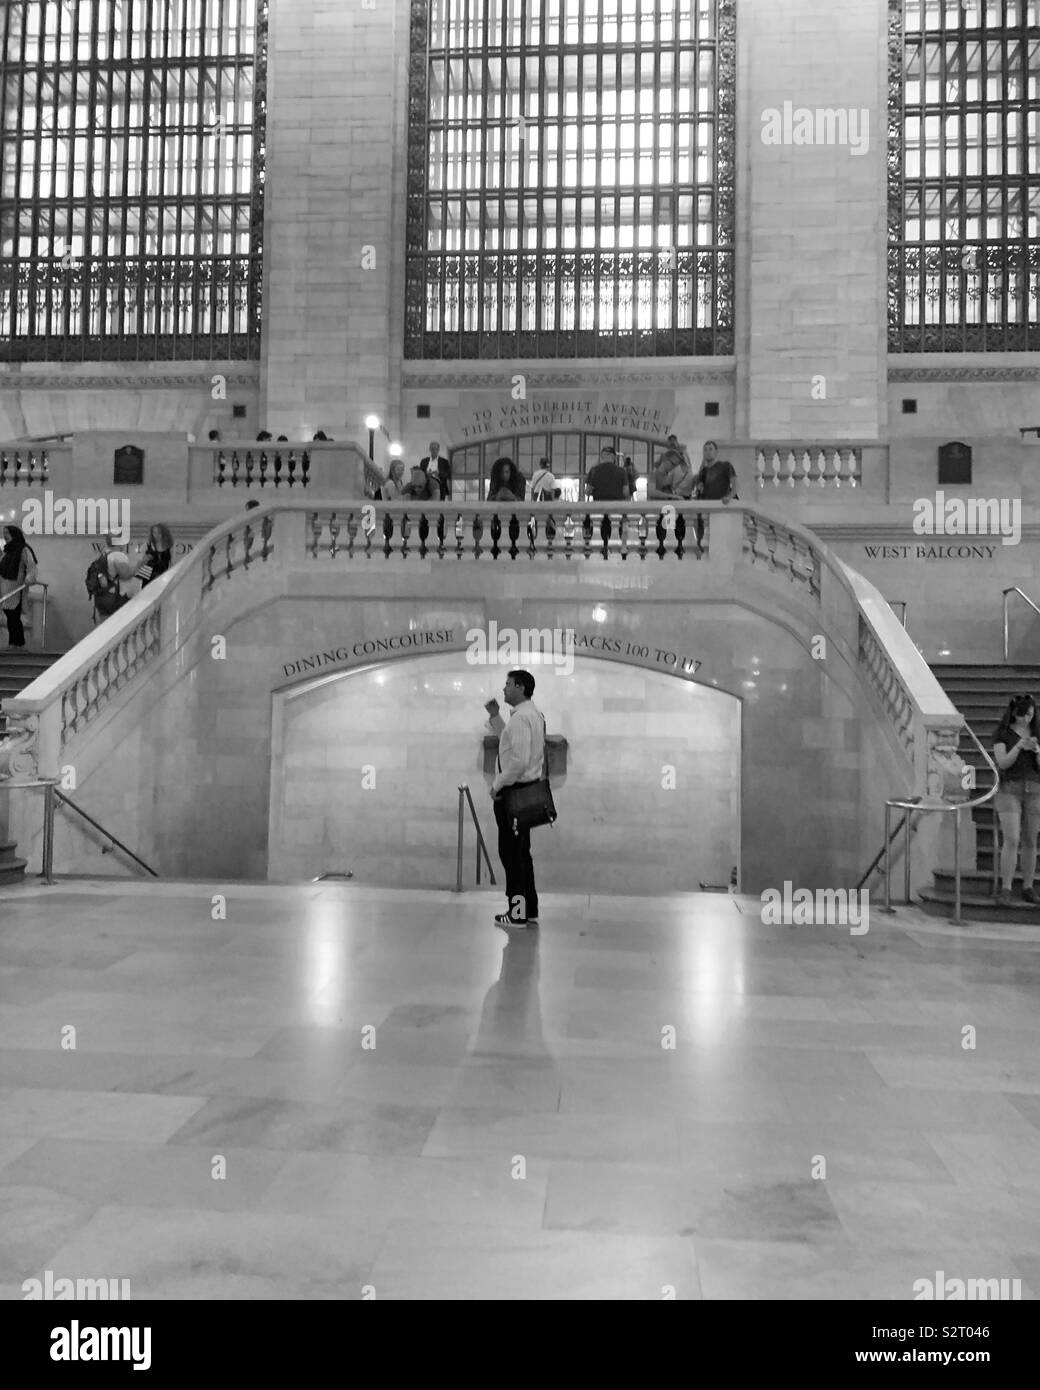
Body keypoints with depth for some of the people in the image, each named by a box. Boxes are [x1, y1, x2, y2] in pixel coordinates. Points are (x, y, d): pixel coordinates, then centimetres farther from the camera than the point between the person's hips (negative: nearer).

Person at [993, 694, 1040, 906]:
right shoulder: (1001, 734, -2)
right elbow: (1002, 763, -13)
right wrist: (1019, 746, -28)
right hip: (1009, 789, -3)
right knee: (1011, 841, -14)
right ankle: (1005, 891, -12)